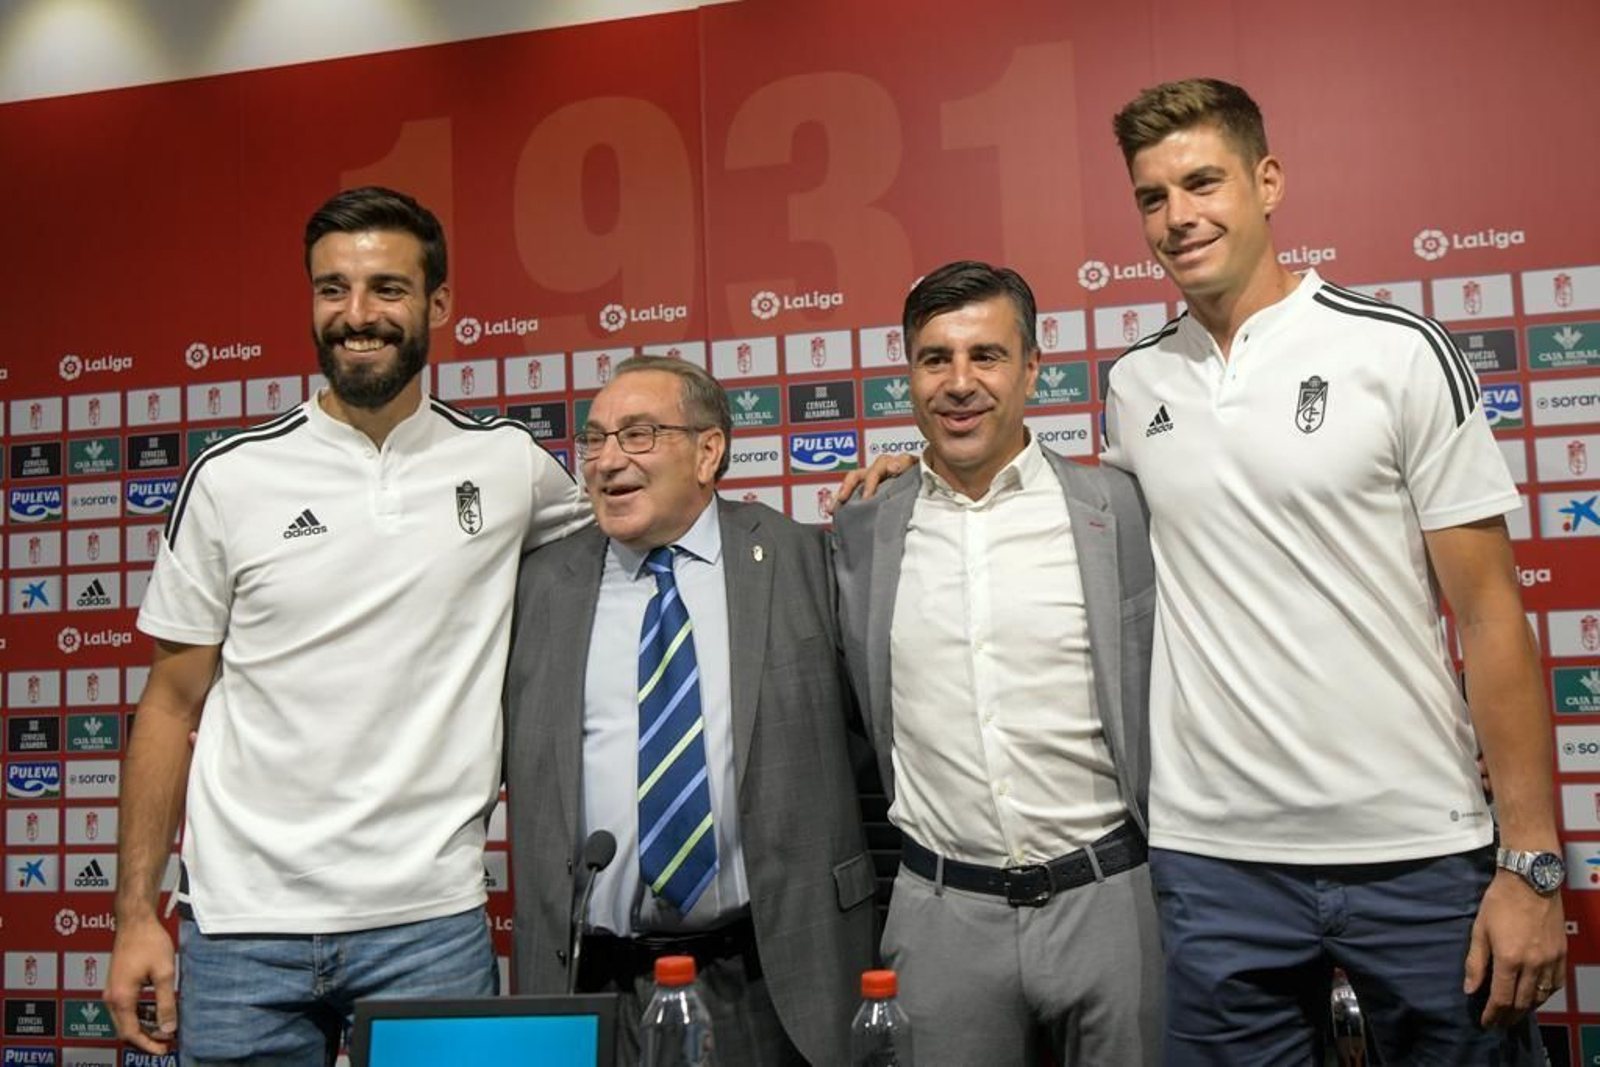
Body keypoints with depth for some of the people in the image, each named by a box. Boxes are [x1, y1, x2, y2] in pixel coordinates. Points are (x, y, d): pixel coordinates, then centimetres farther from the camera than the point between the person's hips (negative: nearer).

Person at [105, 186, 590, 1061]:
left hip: (431, 921, 0)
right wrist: (136, 913, 1)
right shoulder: (230, 478, 0)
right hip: (242, 924, 1)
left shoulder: (507, 464, 0)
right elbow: (173, 703, 5)